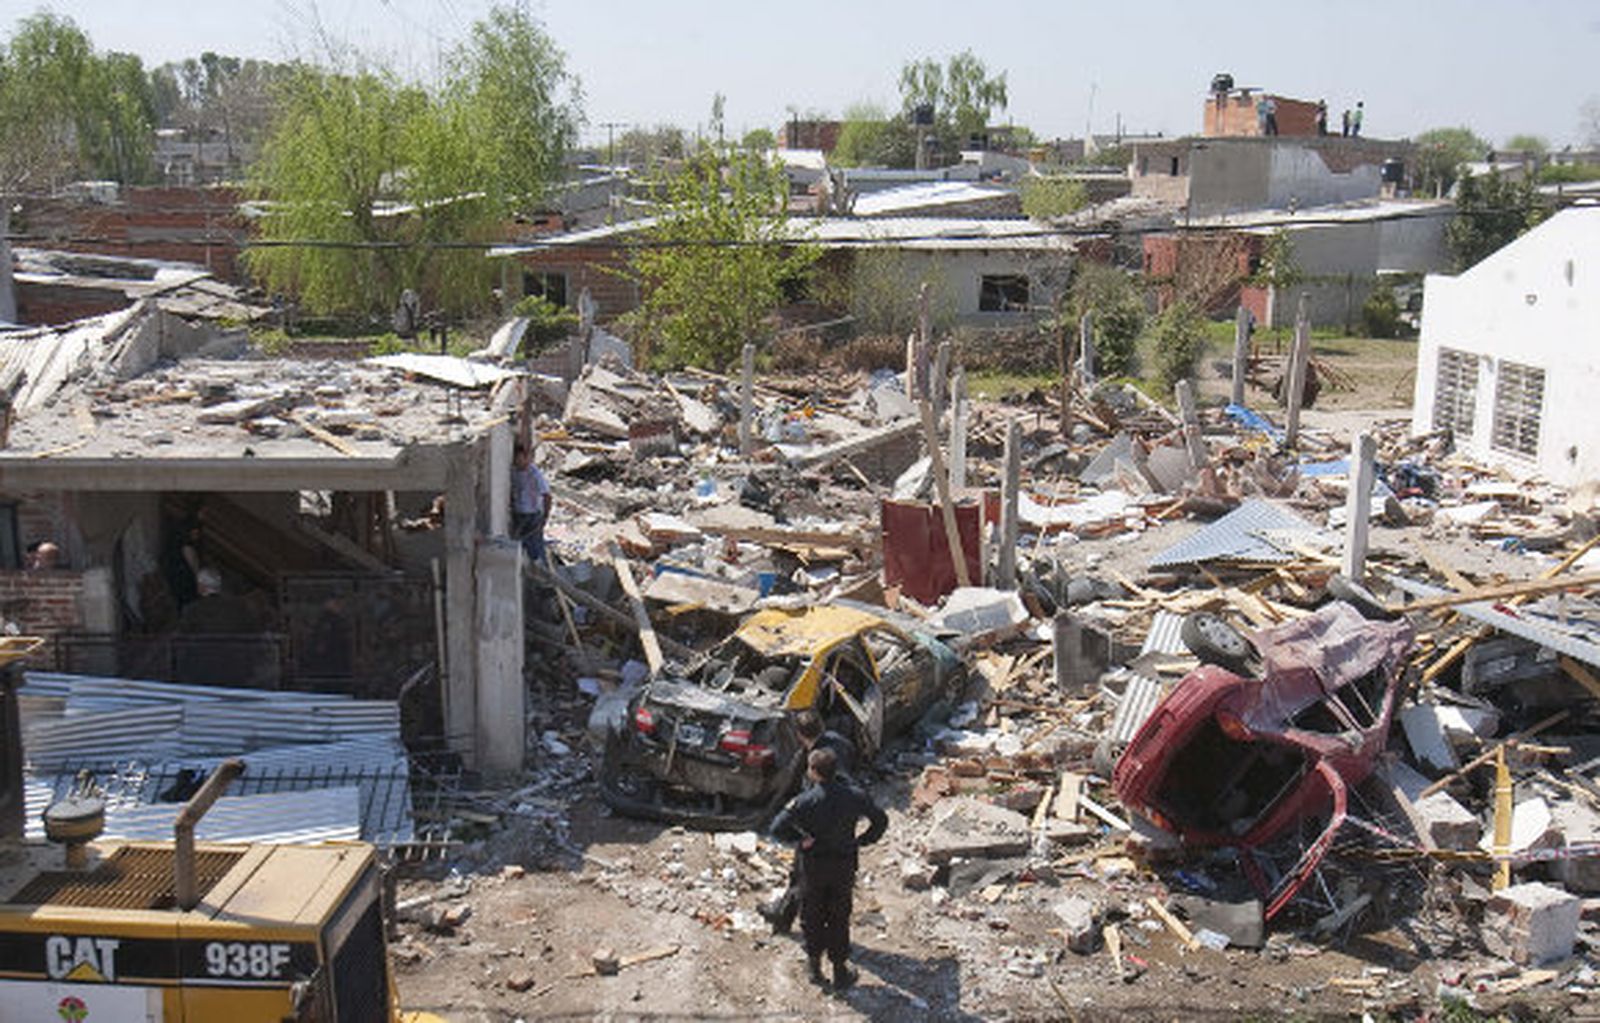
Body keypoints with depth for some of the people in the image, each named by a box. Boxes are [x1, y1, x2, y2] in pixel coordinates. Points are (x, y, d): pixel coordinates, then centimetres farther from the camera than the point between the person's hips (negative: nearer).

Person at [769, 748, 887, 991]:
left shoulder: (806, 801, -21)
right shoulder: (854, 797, -12)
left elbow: (778, 829, -24)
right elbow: (881, 820, -1)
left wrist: (800, 838, -9)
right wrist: (861, 841, 6)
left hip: (813, 865, -2)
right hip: (844, 866, 2)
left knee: (812, 916, 17)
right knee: (839, 918, 15)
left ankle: (815, 966, 26)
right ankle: (840, 970, 22)